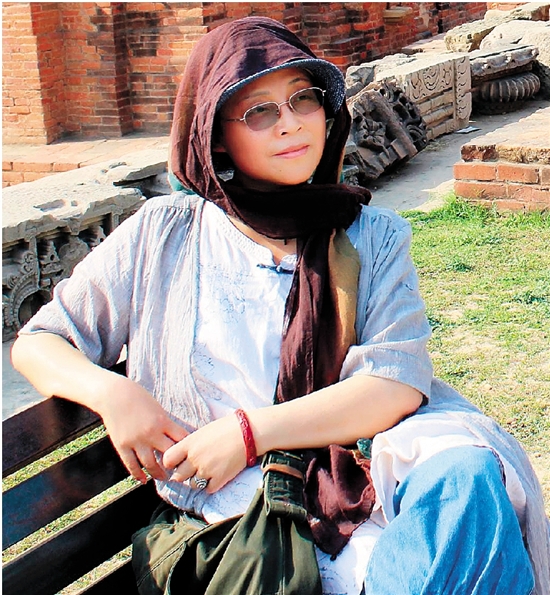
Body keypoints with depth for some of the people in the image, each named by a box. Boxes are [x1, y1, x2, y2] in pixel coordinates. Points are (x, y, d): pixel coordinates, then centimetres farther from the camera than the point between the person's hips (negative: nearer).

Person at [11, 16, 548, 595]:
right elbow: (37, 344, 14)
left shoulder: (371, 238, 9)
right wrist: (111, 393, -8)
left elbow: (398, 383, -4)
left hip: (363, 477, 3)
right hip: (245, 513, -2)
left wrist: (250, 431, -14)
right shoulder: (162, 237, 8)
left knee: (463, 474, -31)